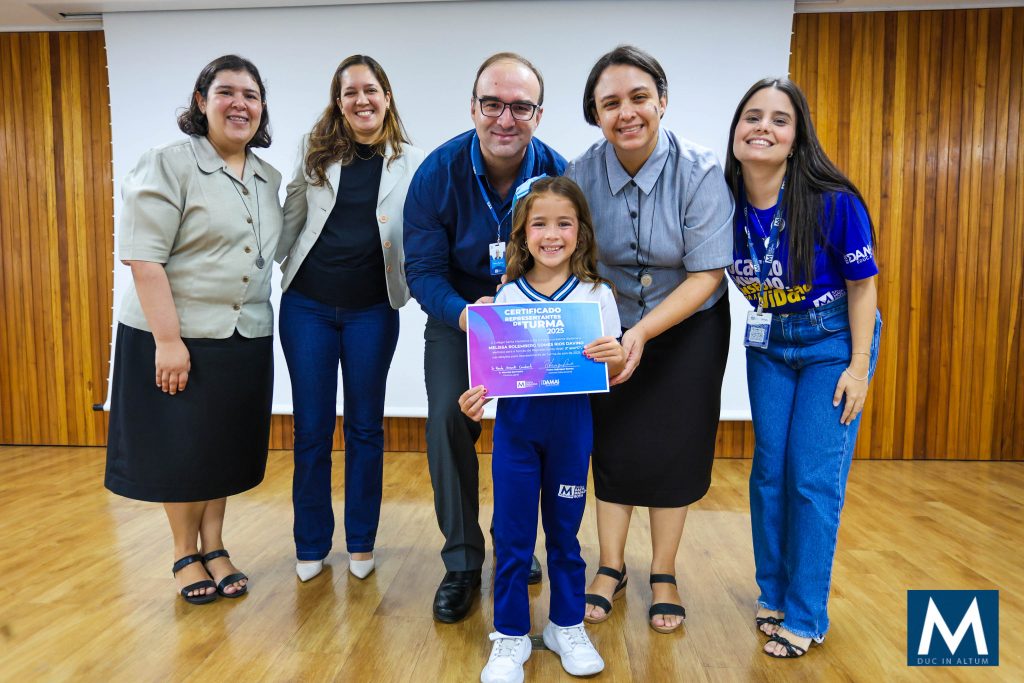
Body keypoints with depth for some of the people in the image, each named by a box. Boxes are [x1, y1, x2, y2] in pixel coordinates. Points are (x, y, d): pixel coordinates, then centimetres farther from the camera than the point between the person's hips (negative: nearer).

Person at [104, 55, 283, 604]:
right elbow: (143, 256, -15)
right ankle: (185, 554, 26)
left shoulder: (269, 179, 10)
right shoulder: (169, 165, -8)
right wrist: (168, 339, -20)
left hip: (246, 337, 5)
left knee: (225, 447, 13)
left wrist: (259, 320, 12)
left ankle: (214, 548, 29)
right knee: (180, 449, 7)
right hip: (176, 337, -5)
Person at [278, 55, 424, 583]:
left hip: (372, 310, -1)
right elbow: (291, 219, 11)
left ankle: (361, 543, 24)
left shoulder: (412, 163, 2)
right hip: (308, 305, 1)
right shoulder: (314, 151, 5)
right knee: (311, 429, 7)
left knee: (365, 426, 8)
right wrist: (273, 275, 11)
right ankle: (311, 545, 23)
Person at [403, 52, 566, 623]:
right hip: (457, 317, 0)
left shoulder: (558, 174, -17)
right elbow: (423, 269, -18)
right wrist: (464, 315, -38)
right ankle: (462, 563, 3)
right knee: (448, 420, -14)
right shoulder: (439, 172, -18)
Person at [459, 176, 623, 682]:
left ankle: (567, 626, 34)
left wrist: (615, 360, -21)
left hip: (571, 427, 0)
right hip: (515, 425, 1)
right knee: (511, 536, 8)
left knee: (564, 531, 15)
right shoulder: (507, 297, 0)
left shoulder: (596, 295, -2)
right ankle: (510, 636, 26)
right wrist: (476, 396, -16)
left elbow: (608, 377, 1)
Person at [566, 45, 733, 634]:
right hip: (611, 326, 2)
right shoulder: (583, 173, -15)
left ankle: (664, 576, 25)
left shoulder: (701, 173, -22)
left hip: (689, 328, -1)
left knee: (673, 449, 5)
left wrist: (643, 332, -32)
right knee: (614, 446, 7)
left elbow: (706, 275, -21)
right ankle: (612, 569, 26)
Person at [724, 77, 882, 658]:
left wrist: (858, 368, -11)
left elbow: (862, 284, -12)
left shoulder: (833, 202, -22)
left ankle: (805, 616, 15)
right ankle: (773, 596, 28)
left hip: (834, 343, -4)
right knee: (769, 472, 9)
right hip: (769, 343, 4)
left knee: (814, 478, -3)